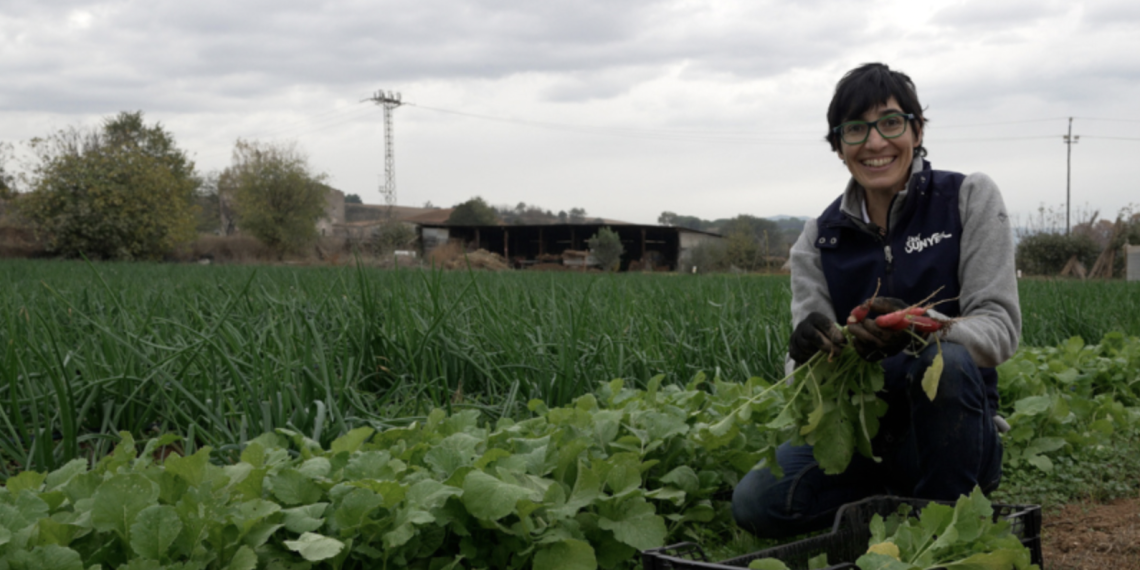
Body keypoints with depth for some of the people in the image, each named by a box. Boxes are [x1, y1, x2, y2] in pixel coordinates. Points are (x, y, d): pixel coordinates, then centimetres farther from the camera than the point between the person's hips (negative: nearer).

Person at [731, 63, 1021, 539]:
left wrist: (918, 332, -33)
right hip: (858, 435, 3)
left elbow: (1000, 326, -12)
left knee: (945, 361, -35)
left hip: (954, 434, -2)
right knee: (755, 500, -22)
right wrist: (808, 355, -29)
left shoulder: (970, 199, -3)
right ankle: (896, 501, 2)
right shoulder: (819, 239, 4)